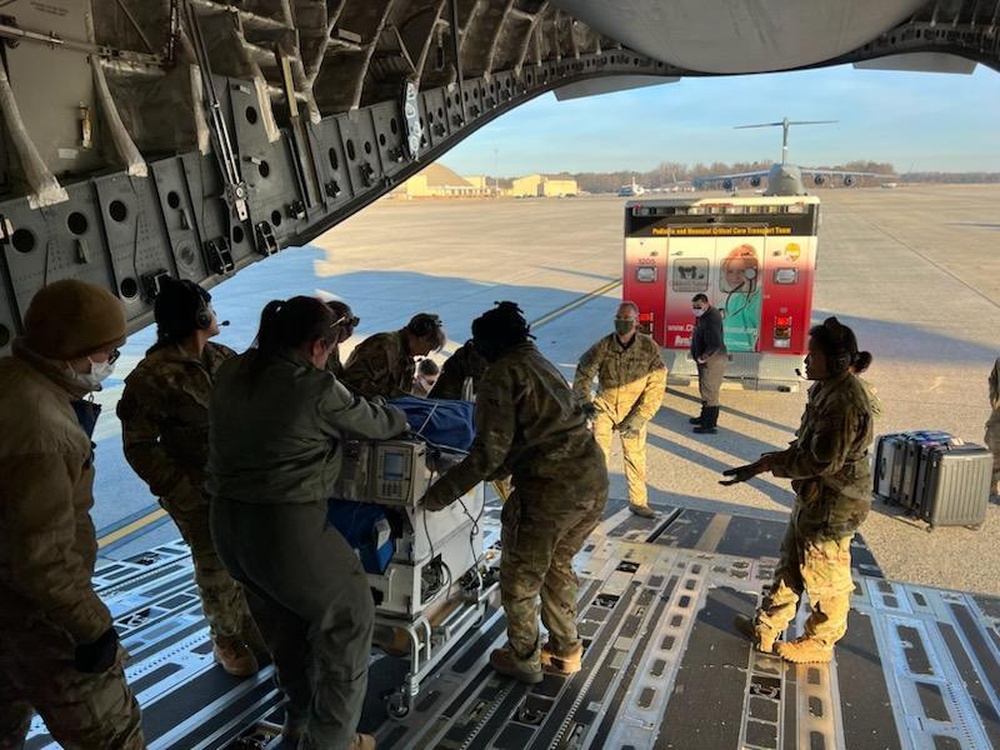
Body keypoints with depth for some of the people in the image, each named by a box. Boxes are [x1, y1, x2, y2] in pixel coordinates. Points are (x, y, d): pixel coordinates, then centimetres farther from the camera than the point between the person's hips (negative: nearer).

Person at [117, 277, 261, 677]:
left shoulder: (223, 358, 2)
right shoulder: (153, 377, -16)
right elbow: (139, 447, -13)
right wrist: (181, 493, -17)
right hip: (199, 493, -5)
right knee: (216, 568, 11)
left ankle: (250, 623, 38)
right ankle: (226, 638, 33)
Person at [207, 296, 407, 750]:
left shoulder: (232, 373, 3)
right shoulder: (317, 389, -16)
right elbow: (377, 424, -2)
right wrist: (399, 418, 21)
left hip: (227, 522, 8)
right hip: (286, 528, -8)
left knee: (285, 625, 27)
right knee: (347, 622, 14)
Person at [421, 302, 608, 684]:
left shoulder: (502, 373, -7)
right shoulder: (539, 362, 18)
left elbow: (491, 450, -15)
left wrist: (441, 494, -9)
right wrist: (500, 469, 32)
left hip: (551, 487, -8)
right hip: (595, 479, 8)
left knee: (520, 577, 14)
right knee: (558, 565, 27)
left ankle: (523, 659, 31)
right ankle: (566, 650, 40)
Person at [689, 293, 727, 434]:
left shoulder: (712, 318, -21)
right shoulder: (703, 316, 11)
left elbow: (715, 343, -29)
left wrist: (703, 357, -19)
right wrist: (698, 356, 11)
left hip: (713, 360, -11)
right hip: (705, 359, 11)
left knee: (710, 392, -7)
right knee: (705, 390, 21)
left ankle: (709, 425, -2)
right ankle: (705, 417, 34)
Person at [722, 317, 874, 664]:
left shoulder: (845, 402, -28)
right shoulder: (826, 388, 4)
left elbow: (823, 462, -28)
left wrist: (771, 463, -19)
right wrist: (778, 458, 3)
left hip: (832, 507, -10)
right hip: (812, 497, 10)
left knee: (824, 578, 10)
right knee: (790, 565, 21)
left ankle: (819, 643, 31)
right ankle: (766, 629, 36)